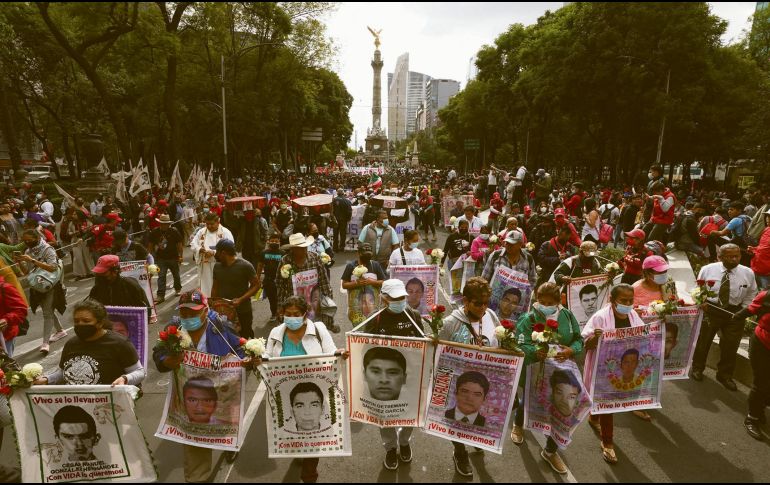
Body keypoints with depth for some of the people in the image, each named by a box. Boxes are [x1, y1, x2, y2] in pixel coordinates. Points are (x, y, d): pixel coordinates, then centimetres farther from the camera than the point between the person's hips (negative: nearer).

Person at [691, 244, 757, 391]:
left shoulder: (748, 273, -5)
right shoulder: (707, 269, -8)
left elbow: (751, 296, 6)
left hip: (735, 313, 1)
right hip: (709, 309, -1)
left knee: (731, 345, 10)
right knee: (702, 340, 13)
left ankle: (725, 375, 31)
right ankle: (697, 368, 36)